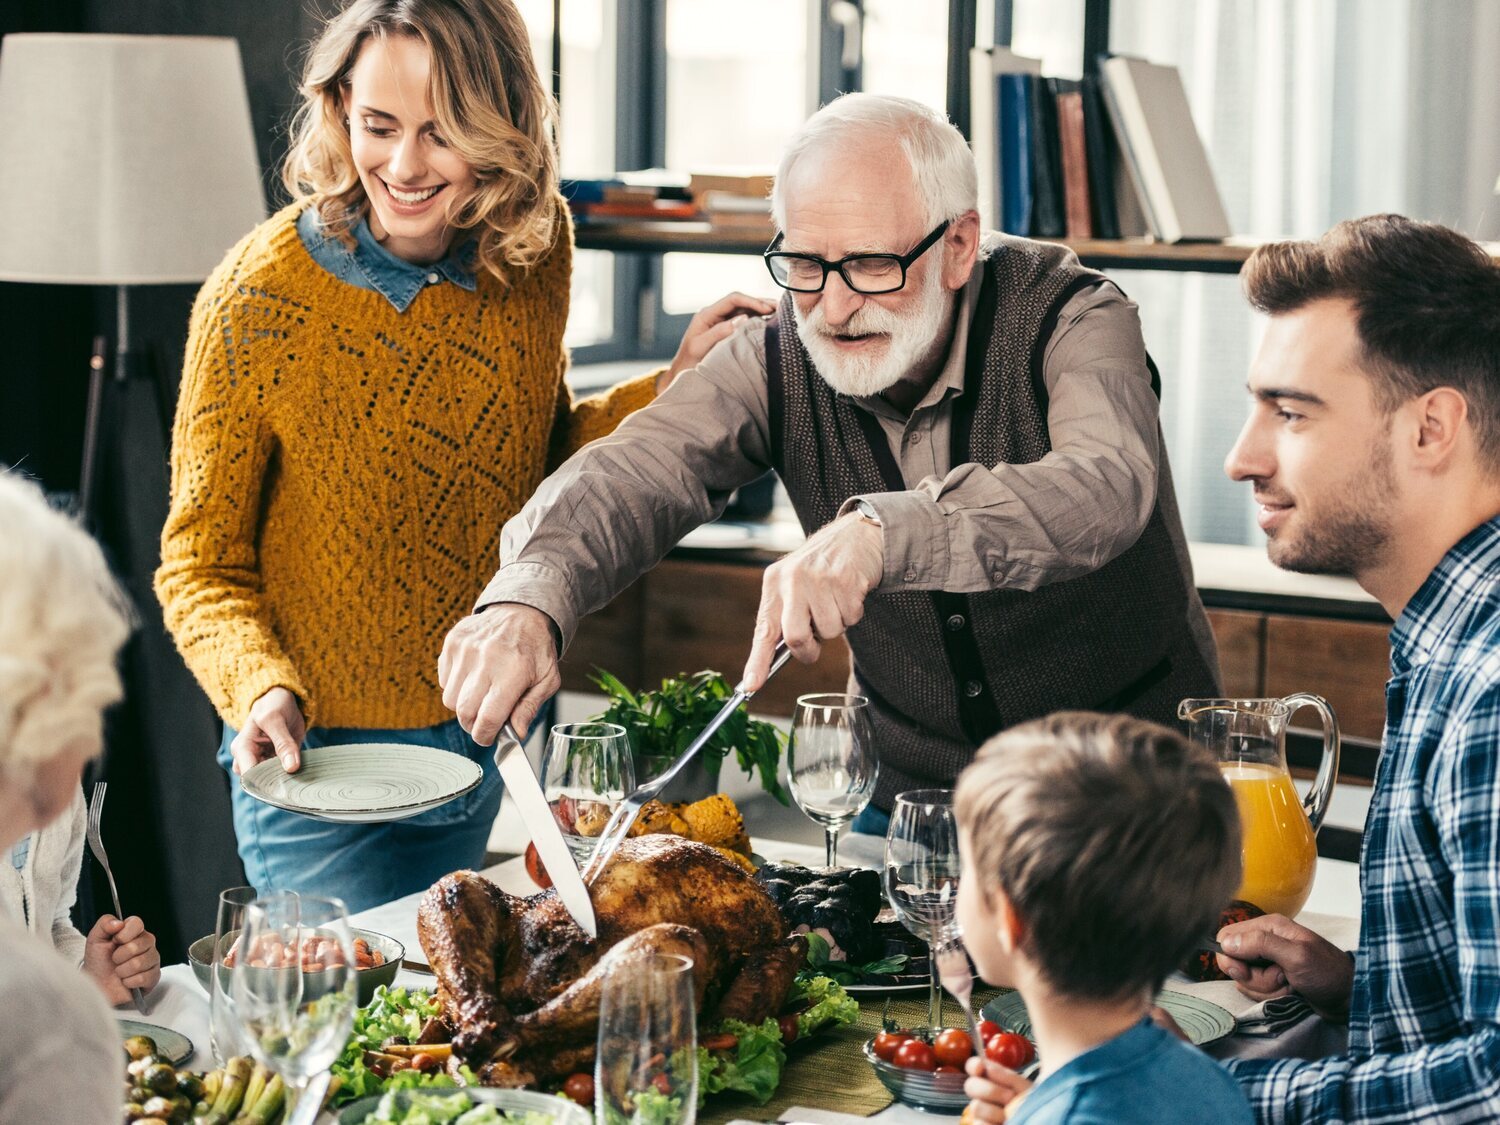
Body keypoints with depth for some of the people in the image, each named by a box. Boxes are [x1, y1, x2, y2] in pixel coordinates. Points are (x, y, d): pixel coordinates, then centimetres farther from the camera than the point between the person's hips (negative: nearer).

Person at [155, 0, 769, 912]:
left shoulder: (533, 248, -6)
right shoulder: (259, 299, -19)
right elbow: (200, 564, -11)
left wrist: (674, 386, -6)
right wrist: (263, 691, -29)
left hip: (492, 745, 5)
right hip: (321, 762, -5)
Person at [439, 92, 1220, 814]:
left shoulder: (1069, 319, -18)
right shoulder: (776, 363, -7)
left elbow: (1107, 491, -38)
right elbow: (634, 475, -22)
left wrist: (882, 531, -54)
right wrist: (528, 601, -45)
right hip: (910, 790, 4)